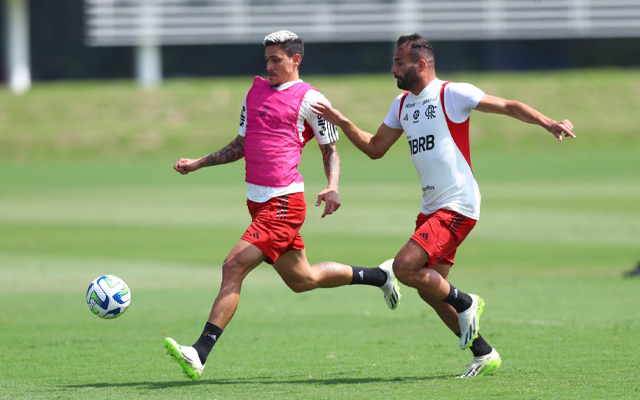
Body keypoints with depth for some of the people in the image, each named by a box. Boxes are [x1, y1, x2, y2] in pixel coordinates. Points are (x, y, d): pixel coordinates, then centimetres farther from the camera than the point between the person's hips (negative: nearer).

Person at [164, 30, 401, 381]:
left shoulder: (309, 99, -4)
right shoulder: (255, 91, 16)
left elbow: (330, 151, 2)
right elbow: (241, 144, 24)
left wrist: (333, 188, -15)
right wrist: (198, 163, 15)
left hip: (283, 201, -8)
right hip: (257, 200, 8)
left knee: (234, 267, -19)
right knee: (301, 280, 18)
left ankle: (199, 354, -22)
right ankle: (380, 276, 40)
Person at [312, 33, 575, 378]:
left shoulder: (452, 94, -10)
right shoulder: (402, 104, 14)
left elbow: (509, 107, -10)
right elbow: (375, 148, 21)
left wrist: (548, 123, -24)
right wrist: (341, 122, 8)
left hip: (458, 205, -9)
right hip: (431, 207, 9)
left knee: (404, 266, -20)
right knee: (430, 288, 8)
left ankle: (465, 304, 2)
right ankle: (483, 354, 19)